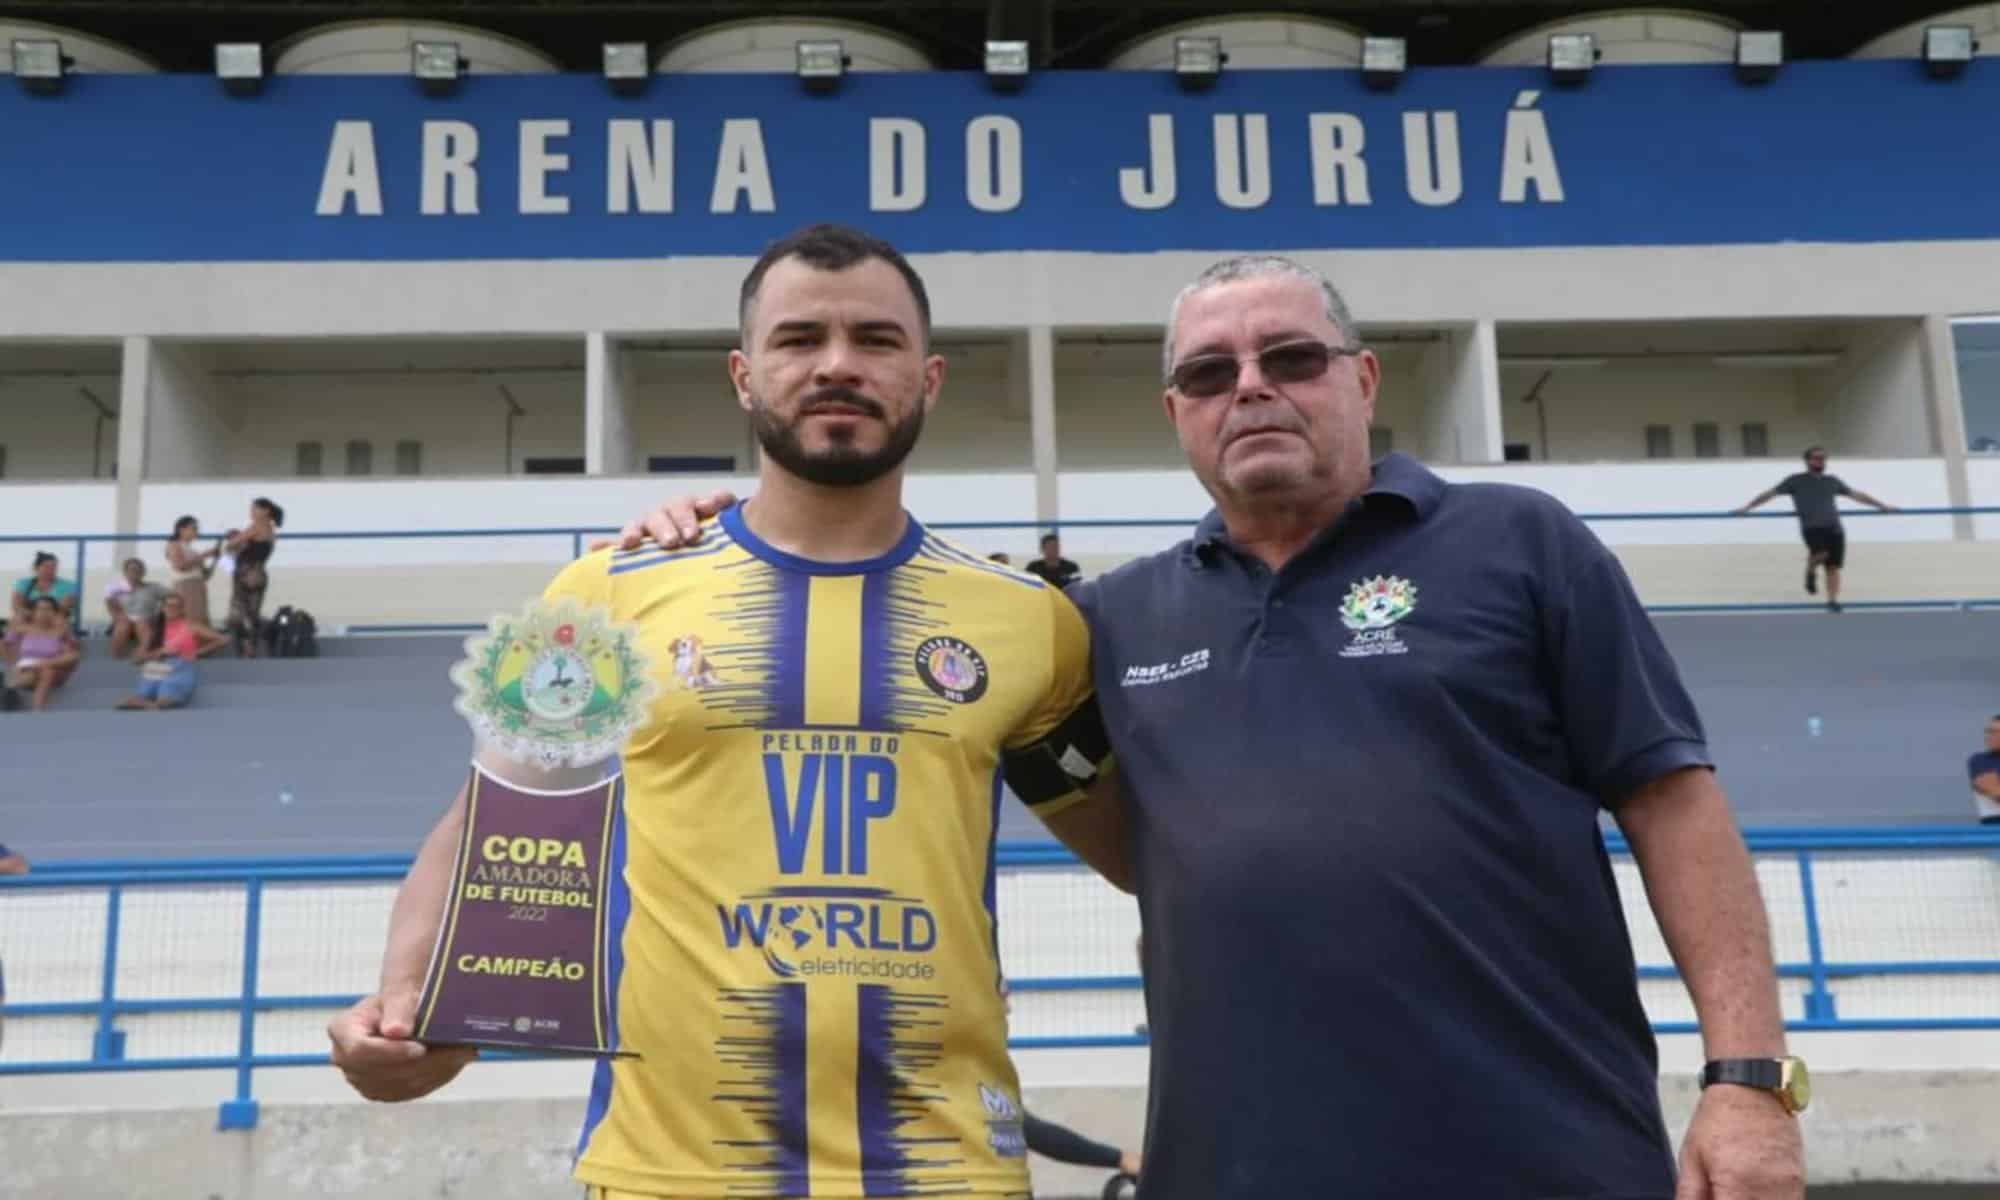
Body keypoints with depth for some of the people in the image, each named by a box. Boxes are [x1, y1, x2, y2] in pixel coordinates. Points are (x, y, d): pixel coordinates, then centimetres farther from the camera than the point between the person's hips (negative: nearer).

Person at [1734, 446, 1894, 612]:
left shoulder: (1832, 481, 23)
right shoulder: (1796, 480, 11)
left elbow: (1857, 494, 31)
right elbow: (1770, 493, 10)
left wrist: (1882, 506, 32)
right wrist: (1748, 507, 3)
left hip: (1835, 528, 4)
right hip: (1812, 527, -4)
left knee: (1833, 567, -3)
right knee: (1821, 553, -30)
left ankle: (1832, 601, 2)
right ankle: (1811, 572, 2)